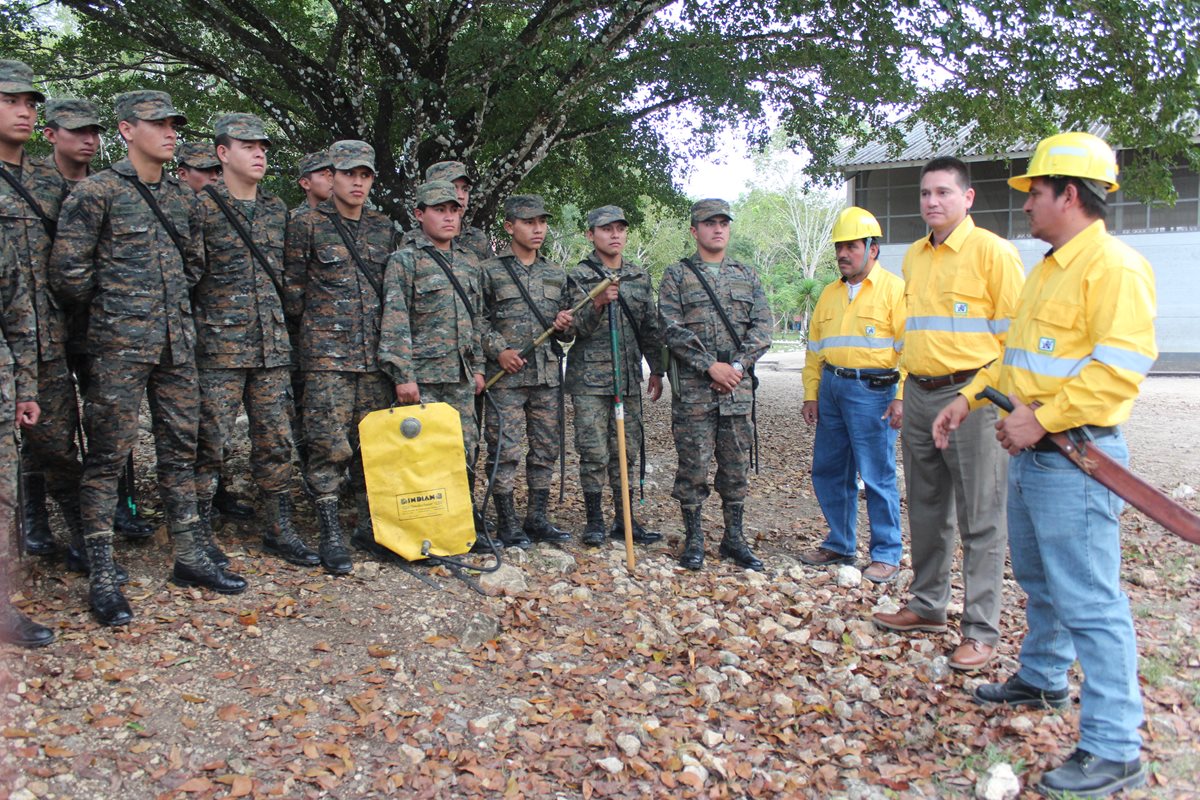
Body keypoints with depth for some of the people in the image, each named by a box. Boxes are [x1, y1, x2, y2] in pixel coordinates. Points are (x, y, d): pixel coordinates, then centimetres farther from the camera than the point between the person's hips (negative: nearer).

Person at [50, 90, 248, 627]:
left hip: (177, 342, 6)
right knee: (108, 455, -3)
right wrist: (105, 306, 3)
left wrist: (178, 306, 15)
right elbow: (67, 270, -8)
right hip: (120, 345, -6)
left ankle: (191, 558, 20)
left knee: (180, 450, 10)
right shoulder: (97, 192, -6)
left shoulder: (180, 197, 14)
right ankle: (102, 579, 4)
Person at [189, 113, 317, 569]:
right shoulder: (202, 207, -3)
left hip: (273, 347, 5)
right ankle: (199, 536, 11)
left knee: (276, 442, 8)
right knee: (210, 442, 0)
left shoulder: (277, 210, 14)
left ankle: (280, 531, 18)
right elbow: (187, 275, -6)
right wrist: (192, 332, -11)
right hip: (220, 346, -5)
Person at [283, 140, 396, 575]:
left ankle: (371, 524, 19)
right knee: (329, 443, -7)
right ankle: (331, 535, 1)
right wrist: (307, 327, 0)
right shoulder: (307, 224, 1)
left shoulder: (385, 229, 14)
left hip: (376, 353, 4)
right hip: (326, 352, -4)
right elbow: (292, 286, 2)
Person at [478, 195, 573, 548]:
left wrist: (566, 326, -1)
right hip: (506, 375, -5)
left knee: (546, 449, 8)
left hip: (548, 375, 5)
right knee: (505, 450, -3)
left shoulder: (556, 275, 16)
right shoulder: (490, 271, 2)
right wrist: (499, 350, -15)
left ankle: (537, 518, 19)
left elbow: (564, 333, 21)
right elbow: (477, 320, -3)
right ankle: (507, 522, 7)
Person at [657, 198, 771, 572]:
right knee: (693, 466, 1)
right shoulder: (676, 275, 3)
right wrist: (711, 366, -15)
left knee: (736, 466, 8)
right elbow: (672, 330, -7)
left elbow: (762, 328, 6)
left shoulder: (747, 275, 13)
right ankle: (694, 539, 12)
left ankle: (734, 538, 20)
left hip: (738, 387, 3)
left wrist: (736, 365, -9)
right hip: (692, 390, -3)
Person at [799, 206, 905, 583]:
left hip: (872, 389, -7)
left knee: (877, 476, -2)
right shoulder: (830, 294, 16)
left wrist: (902, 398, -15)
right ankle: (840, 545, 26)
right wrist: (811, 394, 13)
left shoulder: (893, 288, -4)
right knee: (828, 471, 11)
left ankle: (886, 554, 11)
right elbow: (815, 349, 19)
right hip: (831, 387, 7)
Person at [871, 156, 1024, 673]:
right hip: (920, 397, 7)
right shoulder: (914, 257, 15)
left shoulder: (991, 251, -7)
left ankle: (981, 630, 7)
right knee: (926, 511, 16)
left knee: (980, 519, -1)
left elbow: (1016, 333, -8)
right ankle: (928, 606, 30)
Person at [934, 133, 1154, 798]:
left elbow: (1122, 366, -24)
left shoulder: (1113, 265, -15)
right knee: (1040, 583, 23)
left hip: (1073, 457, -10)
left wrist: (1042, 419, -24)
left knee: (1088, 601, -7)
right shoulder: (1047, 270, 17)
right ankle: (1042, 680, 42)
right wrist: (970, 397, 17)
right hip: (1029, 455, 10)